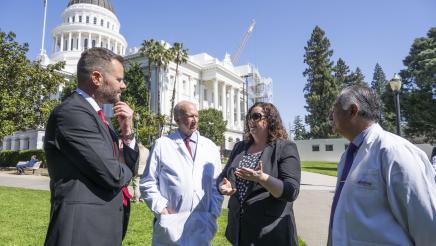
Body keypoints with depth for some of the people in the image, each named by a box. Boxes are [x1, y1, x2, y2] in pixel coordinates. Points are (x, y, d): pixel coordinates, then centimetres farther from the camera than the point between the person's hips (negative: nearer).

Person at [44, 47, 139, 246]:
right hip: (83, 229, -9)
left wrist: (127, 132, -4)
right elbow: (113, 175, -24)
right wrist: (124, 169, -2)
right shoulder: (72, 113, -18)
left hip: (103, 226, 9)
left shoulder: (94, 114, 12)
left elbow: (128, 167, 12)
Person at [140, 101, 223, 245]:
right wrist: (162, 209, -7)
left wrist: (214, 213, 3)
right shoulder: (162, 144, 0)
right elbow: (147, 183, -1)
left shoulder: (210, 147, 9)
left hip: (202, 224, 3)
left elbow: (217, 184, 10)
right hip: (171, 222, -2)